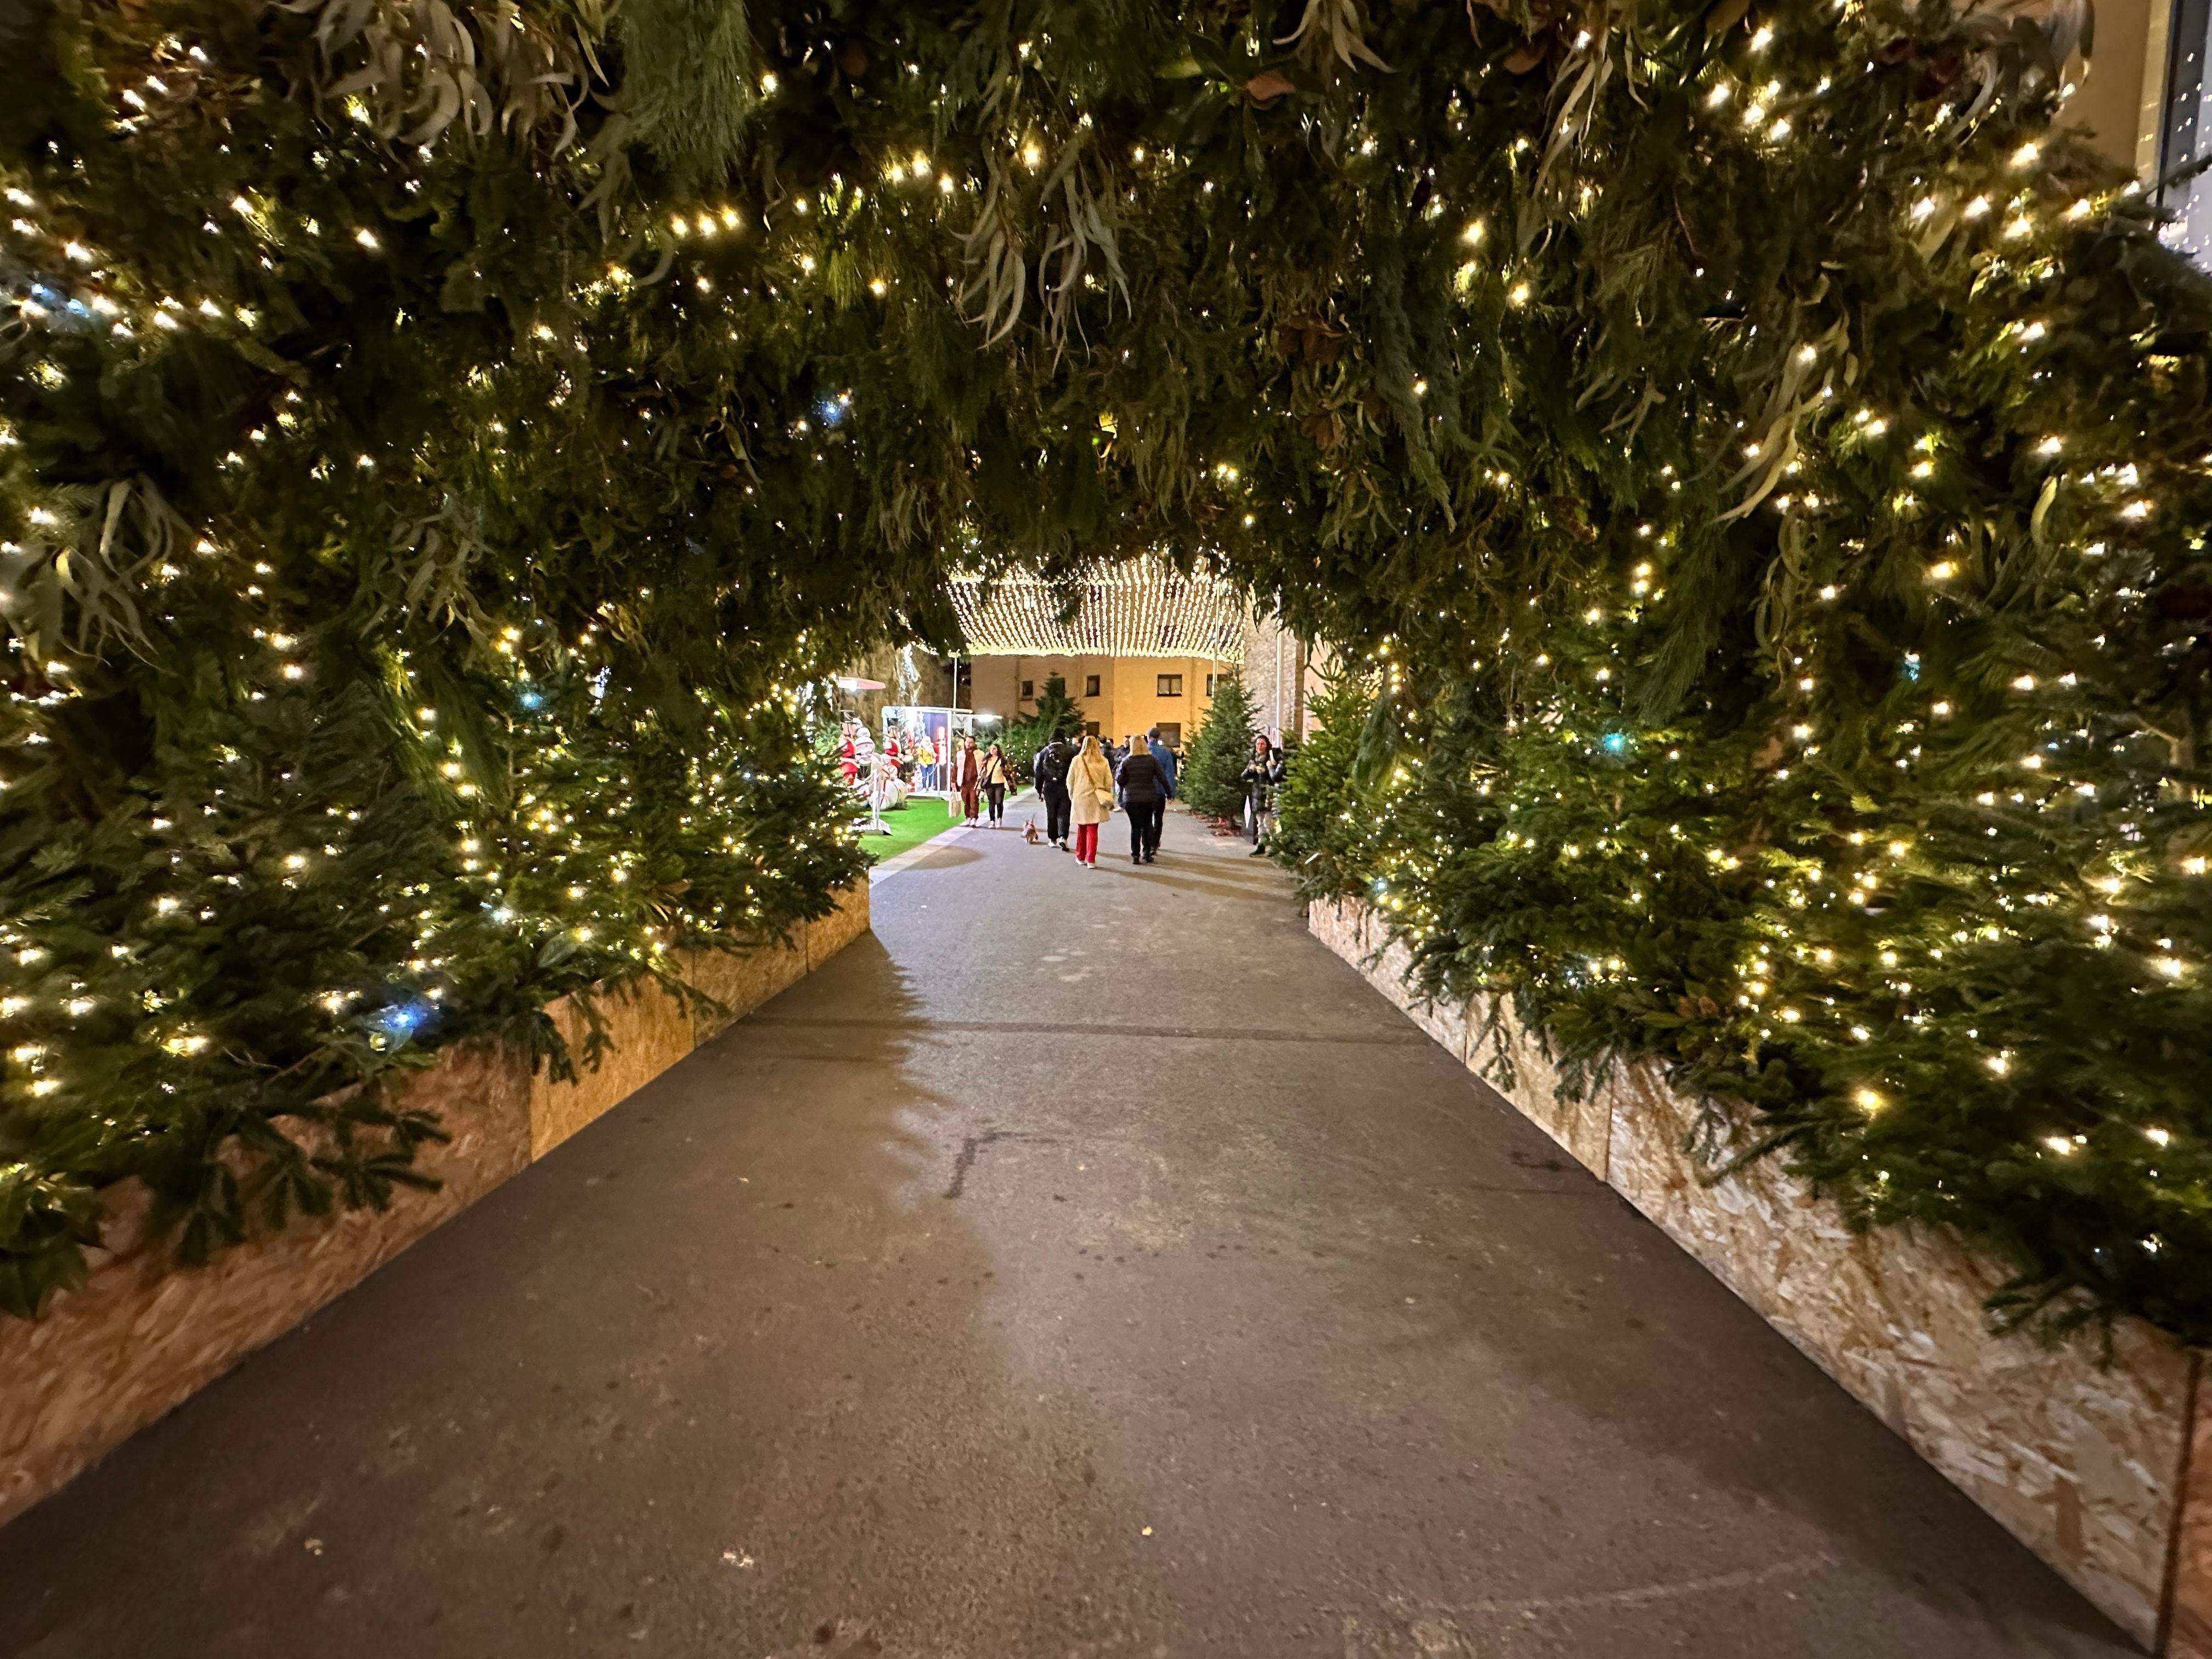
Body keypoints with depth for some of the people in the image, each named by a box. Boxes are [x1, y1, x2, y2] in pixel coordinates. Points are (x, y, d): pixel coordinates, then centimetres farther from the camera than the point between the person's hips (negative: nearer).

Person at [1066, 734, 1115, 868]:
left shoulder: (1077, 760, -4)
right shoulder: (1103, 761, -2)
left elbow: (1070, 781, 2)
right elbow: (1109, 782, 0)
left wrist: (1071, 796, 17)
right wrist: (1106, 797, 14)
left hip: (1080, 798, 0)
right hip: (1096, 800, 0)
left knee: (1081, 829, 14)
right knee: (1093, 830, 4)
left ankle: (1080, 858, 25)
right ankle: (1091, 860, 1)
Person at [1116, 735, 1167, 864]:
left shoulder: (1126, 761, -1)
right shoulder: (1151, 760, 0)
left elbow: (1119, 780, -1)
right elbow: (1162, 779, 1)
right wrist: (1169, 793, 11)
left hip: (1131, 798, -1)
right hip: (1149, 797, 1)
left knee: (1135, 826, 4)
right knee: (1147, 825, 12)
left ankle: (1135, 856, 3)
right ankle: (1148, 853, 14)